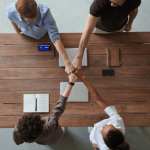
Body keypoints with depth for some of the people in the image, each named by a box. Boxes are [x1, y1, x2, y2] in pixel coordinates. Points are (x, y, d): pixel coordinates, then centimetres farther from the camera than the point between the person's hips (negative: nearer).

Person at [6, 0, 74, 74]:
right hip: (27, 35, 1)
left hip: (44, 33, -1)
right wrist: (17, 30, 8)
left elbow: (55, 37, -49)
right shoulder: (11, 12, -39)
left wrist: (67, 62, -53)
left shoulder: (44, 12, -48)